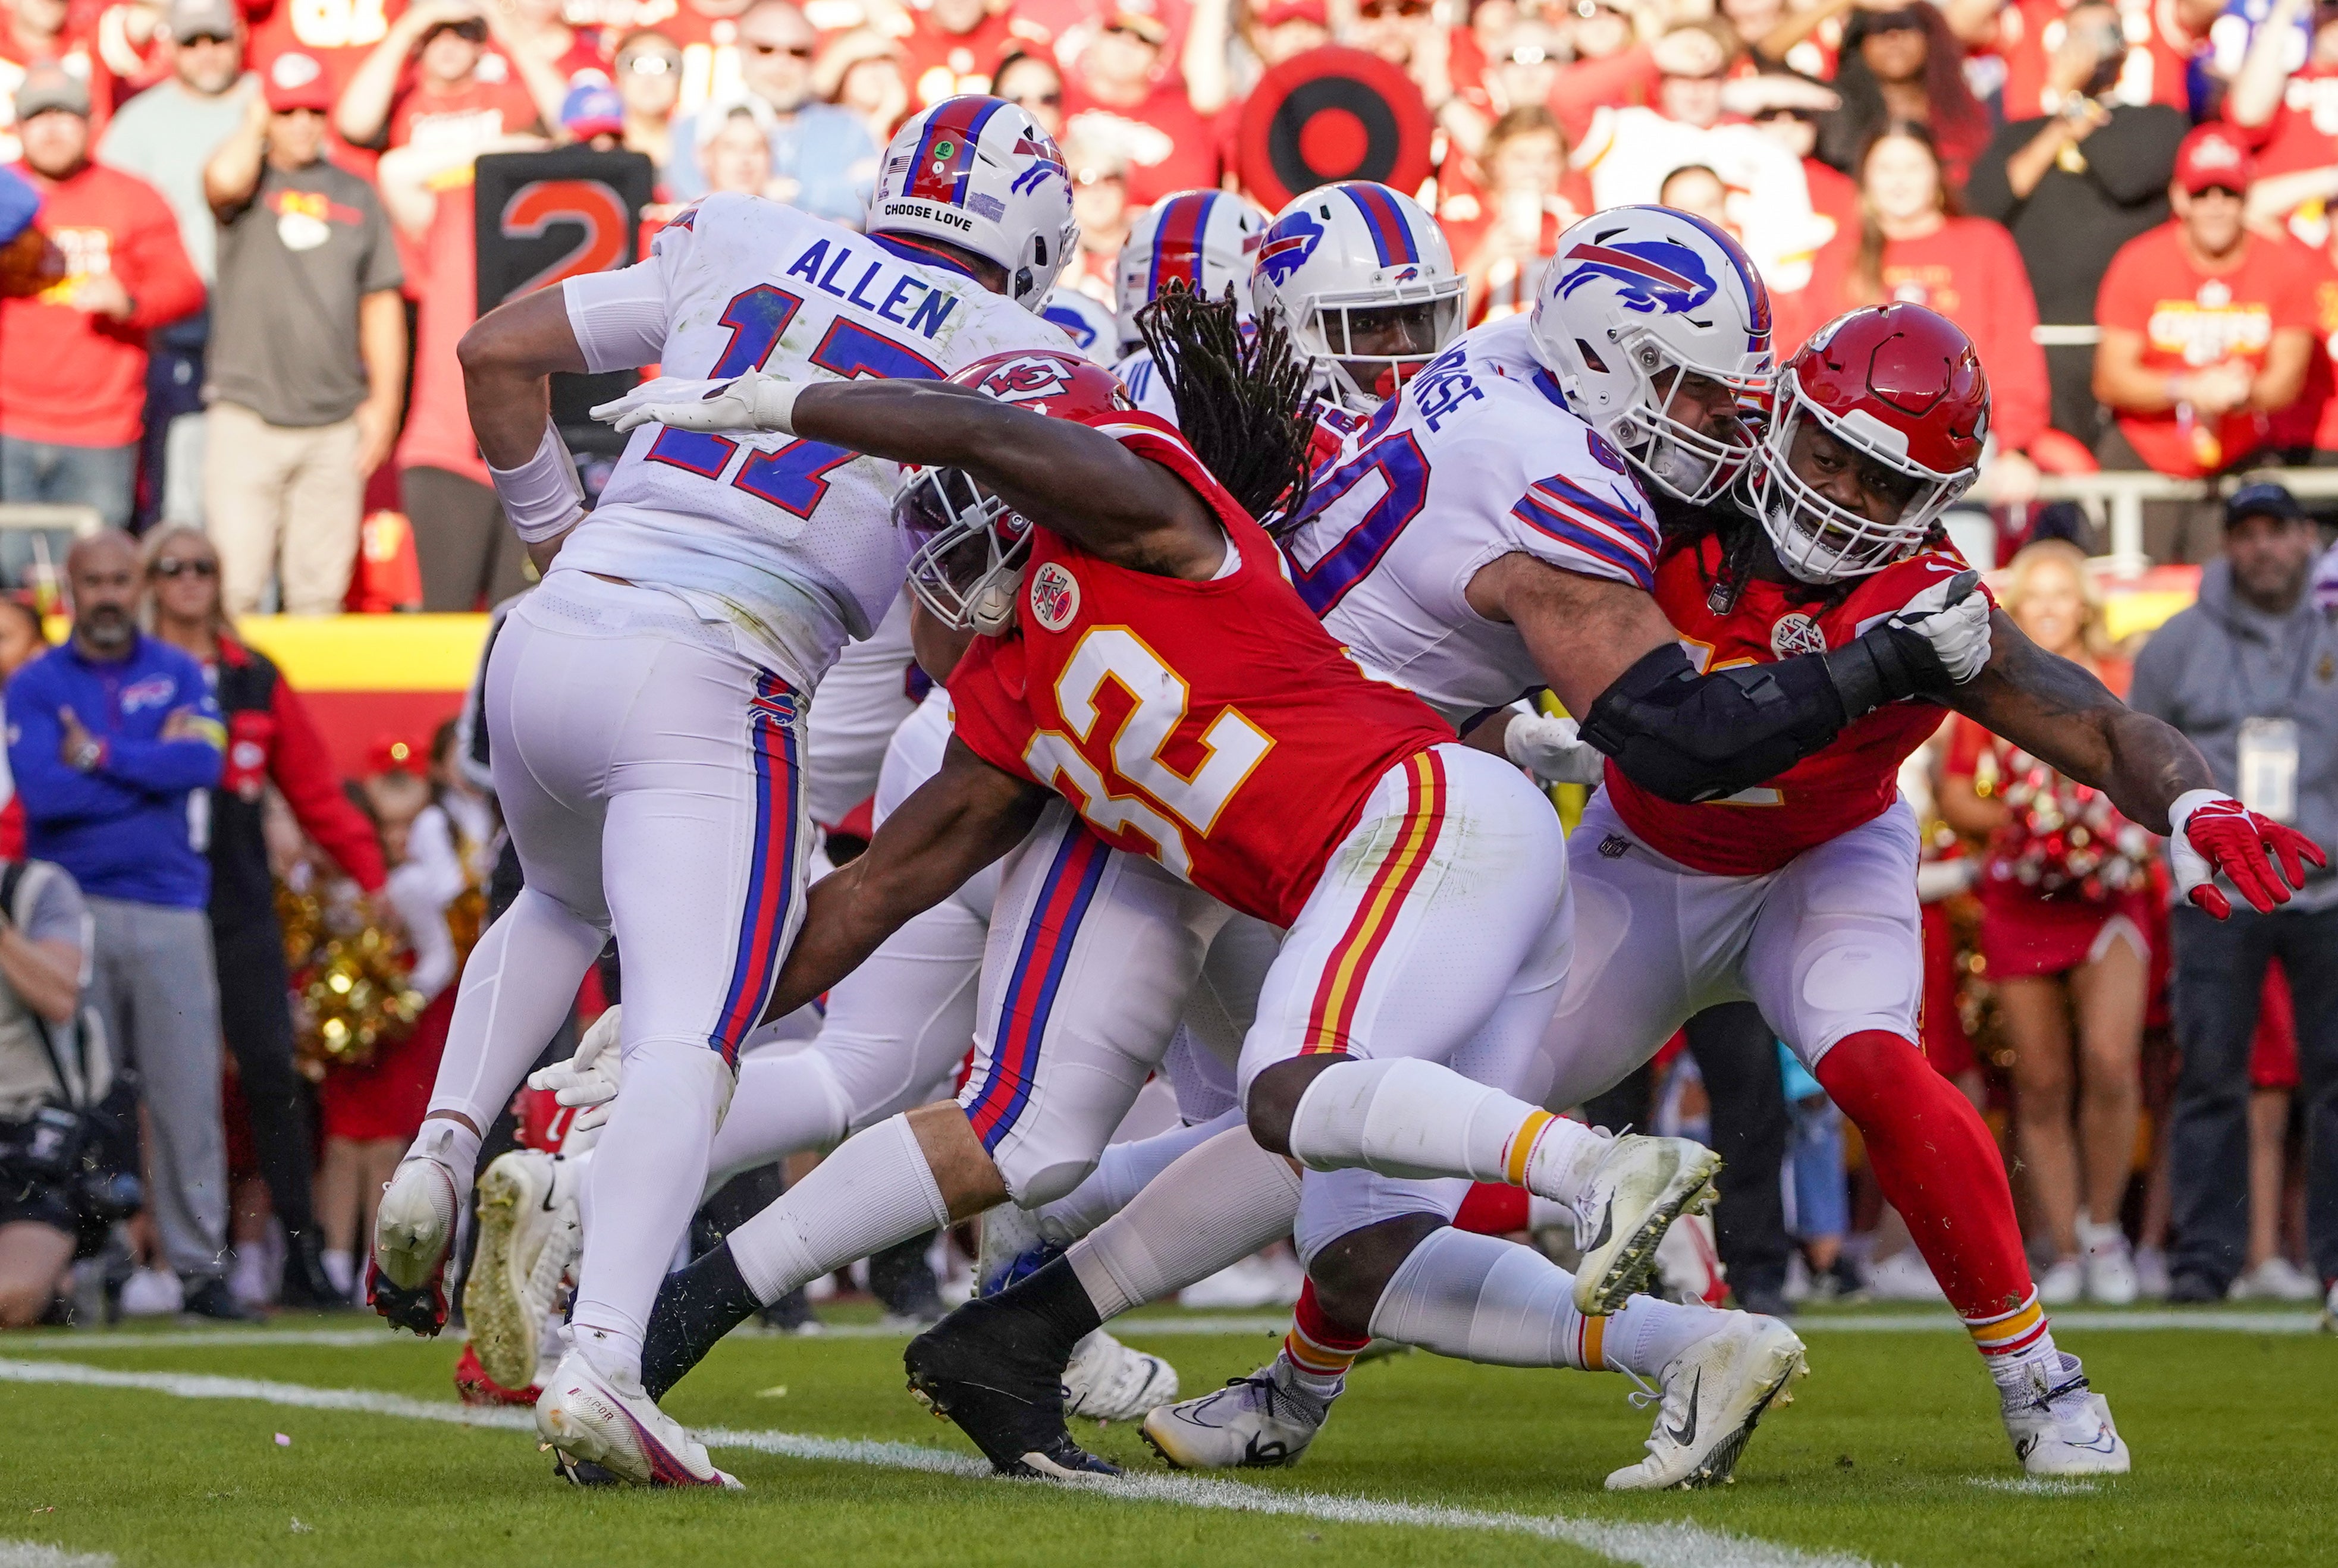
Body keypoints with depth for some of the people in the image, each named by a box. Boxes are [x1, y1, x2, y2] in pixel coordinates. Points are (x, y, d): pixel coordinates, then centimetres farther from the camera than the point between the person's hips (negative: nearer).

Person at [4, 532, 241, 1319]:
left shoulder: (179, 674, 11)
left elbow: (205, 761, -7)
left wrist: (100, 756, -8)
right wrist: (155, 763, -6)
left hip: (171, 909, 1)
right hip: (73, 910, -1)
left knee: (188, 1093, -3)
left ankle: (201, 1263, 1)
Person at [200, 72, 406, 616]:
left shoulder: (357, 195, 13)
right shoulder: (250, 182, 5)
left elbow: (382, 304, 13)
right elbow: (224, 181, -21)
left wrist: (384, 402, 6)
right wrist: (255, 125, -1)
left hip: (336, 425, 3)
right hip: (247, 418, -3)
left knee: (320, 589, 3)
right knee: (234, 585, -9)